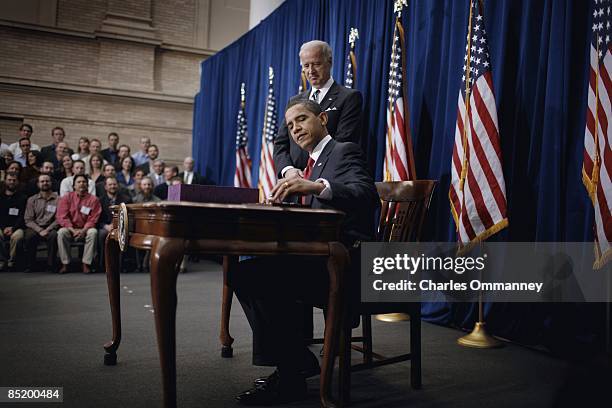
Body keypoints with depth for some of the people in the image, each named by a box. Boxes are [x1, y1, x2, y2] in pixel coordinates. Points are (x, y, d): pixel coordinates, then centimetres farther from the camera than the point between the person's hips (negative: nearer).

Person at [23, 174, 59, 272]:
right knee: (29, 236, -31)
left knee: (53, 235, -35)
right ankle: (29, 265, -16)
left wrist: (48, 229, -15)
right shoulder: (32, 200, 13)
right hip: (35, 227, 2)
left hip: (51, 228, -2)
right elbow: (28, 219, 5)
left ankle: (51, 265, -23)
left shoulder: (58, 199, 5)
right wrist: (40, 230, -11)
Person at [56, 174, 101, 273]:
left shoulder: (93, 199, 1)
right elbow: (62, 217, -4)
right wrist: (73, 230, -18)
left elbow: (93, 219, -4)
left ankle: (86, 263, -26)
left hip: (85, 229, -1)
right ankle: (65, 264, -21)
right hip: (70, 229, 1)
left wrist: (83, 230, -20)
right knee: (61, 232, -30)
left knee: (93, 232, -32)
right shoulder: (66, 198, 3)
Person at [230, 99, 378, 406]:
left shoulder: (345, 151, -2)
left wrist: (316, 186, -37)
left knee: (264, 276, -28)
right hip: (323, 257, 9)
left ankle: (289, 379, -14)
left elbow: (367, 195, -22)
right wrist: (284, 200, 0)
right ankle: (299, 361, 4)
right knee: (242, 273, -1)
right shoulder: (314, 162, 24)